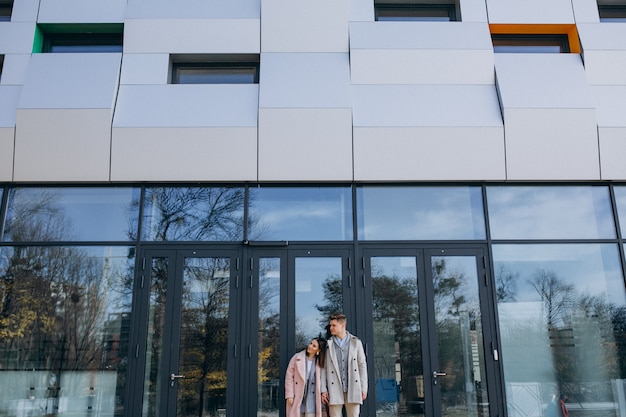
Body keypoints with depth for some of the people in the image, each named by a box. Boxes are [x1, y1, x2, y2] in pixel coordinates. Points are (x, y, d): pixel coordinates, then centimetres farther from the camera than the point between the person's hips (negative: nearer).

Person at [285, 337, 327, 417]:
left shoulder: (319, 362, 5)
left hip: (311, 400, 1)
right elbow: (289, 376, -2)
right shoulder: (297, 357, 0)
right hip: (296, 398, -1)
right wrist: (289, 395, -7)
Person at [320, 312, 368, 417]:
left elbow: (362, 366, 6)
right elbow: (324, 368, 4)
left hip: (353, 388, 0)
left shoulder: (355, 342, 5)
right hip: (335, 390, 0)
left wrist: (364, 388, 0)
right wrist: (323, 390, -1)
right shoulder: (328, 344, 5)